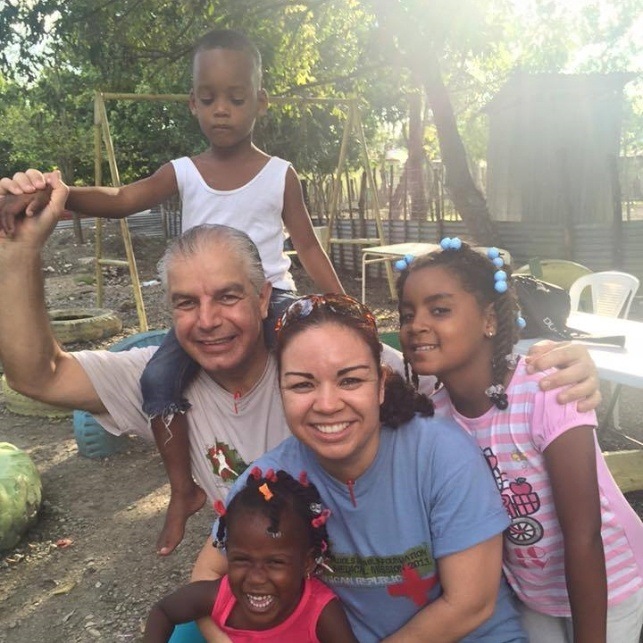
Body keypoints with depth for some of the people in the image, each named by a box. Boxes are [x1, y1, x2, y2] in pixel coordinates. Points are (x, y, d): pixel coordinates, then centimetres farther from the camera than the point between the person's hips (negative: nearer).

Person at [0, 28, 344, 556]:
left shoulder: (280, 174, 0)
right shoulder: (183, 174, 2)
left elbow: (307, 244, 3)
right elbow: (122, 199, -13)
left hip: (270, 297, -1)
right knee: (159, 378, -19)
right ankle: (184, 492, 2)